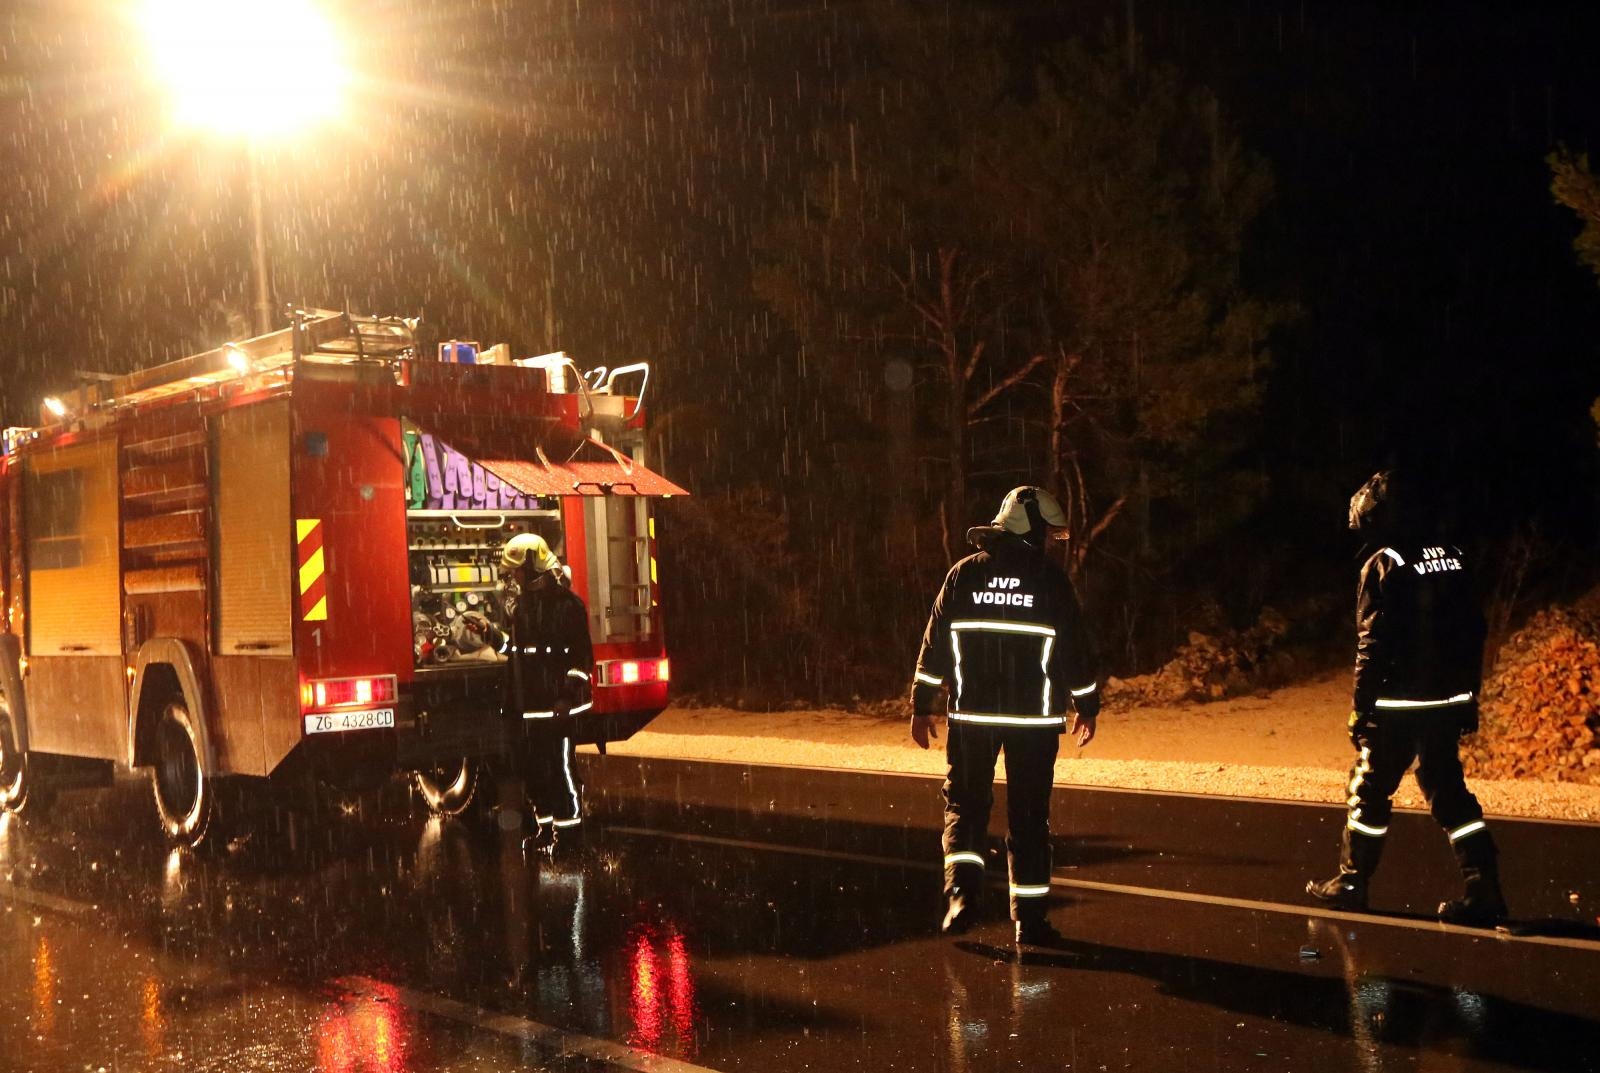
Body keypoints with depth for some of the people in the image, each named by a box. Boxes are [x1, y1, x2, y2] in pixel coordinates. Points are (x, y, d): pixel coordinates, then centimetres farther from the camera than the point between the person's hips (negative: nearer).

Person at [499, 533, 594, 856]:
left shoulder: (566, 603, -12)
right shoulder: (522, 604, 13)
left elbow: (580, 654, -16)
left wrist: (568, 694, -20)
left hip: (559, 703, -8)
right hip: (533, 703, 8)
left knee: (561, 765, -5)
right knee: (535, 767, 12)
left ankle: (569, 831, 2)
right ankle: (545, 826, 22)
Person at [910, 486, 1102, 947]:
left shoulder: (964, 574, 2)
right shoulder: (1051, 580, -3)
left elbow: (935, 644, 2)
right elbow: (1076, 650, 0)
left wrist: (921, 706, 8)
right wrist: (1087, 707, 12)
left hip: (972, 714, 1)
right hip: (1035, 718, -1)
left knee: (964, 804, 13)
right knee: (1029, 814, 6)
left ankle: (962, 891, -7)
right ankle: (1030, 918, 10)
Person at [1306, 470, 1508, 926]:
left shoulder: (1384, 567, -12)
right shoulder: (1454, 559, 8)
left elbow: (1372, 645, -14)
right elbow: (1473, 634, 12)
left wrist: (1361, 708, -9)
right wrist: (1469, 697, 19)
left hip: (1399, 704, -6)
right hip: (1448, 701, 6)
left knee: (1369, 789, 8)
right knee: (1448, 792, 12)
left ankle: (1351, 884, 17)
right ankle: (1484, 892, 6)